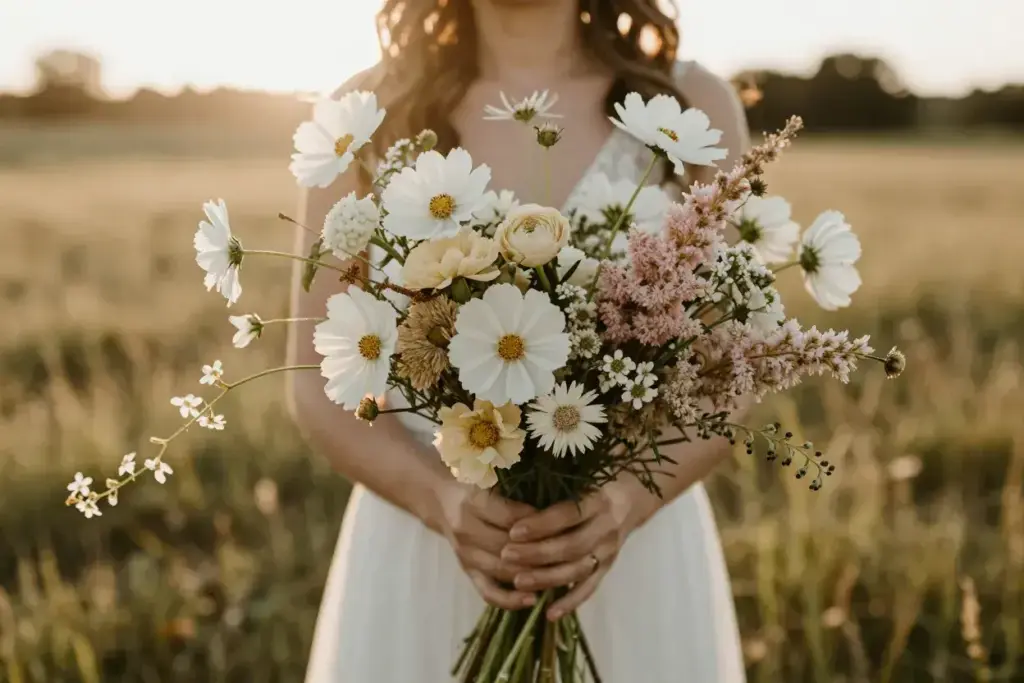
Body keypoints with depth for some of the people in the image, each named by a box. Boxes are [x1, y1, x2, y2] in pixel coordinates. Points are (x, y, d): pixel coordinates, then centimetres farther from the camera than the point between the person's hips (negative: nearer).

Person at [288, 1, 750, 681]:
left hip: (637, 559, 1)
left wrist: (627, 498, -21)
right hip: (420, 557, 0)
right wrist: (442, 500, -20)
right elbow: (320, 382, -3)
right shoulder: (365, 113, -4)